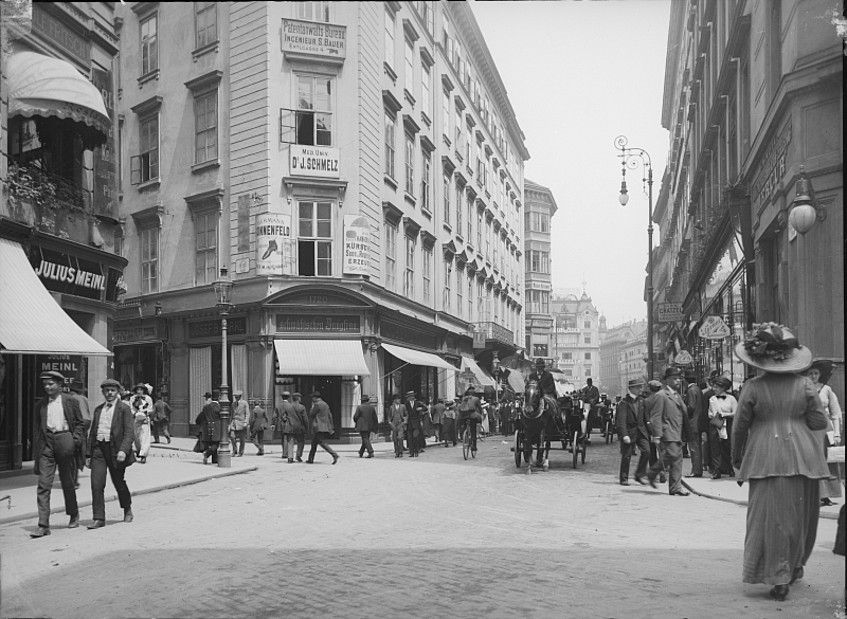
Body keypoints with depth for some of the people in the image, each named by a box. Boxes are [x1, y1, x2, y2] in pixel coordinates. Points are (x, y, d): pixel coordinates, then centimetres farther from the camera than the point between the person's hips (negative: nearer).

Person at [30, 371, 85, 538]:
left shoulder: (71, 401, 4)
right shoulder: (40, 405, 12)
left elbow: (80, 423, 7)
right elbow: (37, 429, 14)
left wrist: (76, 440, -9)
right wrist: (36, 455, 11)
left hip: (64, 441, -2)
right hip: (46, 444, 2)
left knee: (67, 482, 9)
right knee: (43, 485, -7)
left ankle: (74, 515, 30)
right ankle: (43, 525, -7)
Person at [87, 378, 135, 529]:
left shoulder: (124, 409, -1)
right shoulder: (98, 409, 16)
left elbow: (129, 433, -9)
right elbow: (92, 432, 19)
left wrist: (123, 450, -22)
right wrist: (89, 454, 14)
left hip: (115, 450, -4)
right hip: (98, 448, 4)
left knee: (119, 483, 8)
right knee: (96, 484, -6)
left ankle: (127, 510, 32)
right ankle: (99, 519, -2)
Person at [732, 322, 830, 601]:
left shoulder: (753, 387, -5)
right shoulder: (803, 384, 0)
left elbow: (739, 427, -1)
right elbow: (819, 421, 2)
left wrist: (737, 457, 13)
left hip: (766, 459, -3)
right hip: (803, 457, 3)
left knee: (772, 516, 1)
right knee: (801, 513, 19)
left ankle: (779, 579, -1)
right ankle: (795, 565, 34)